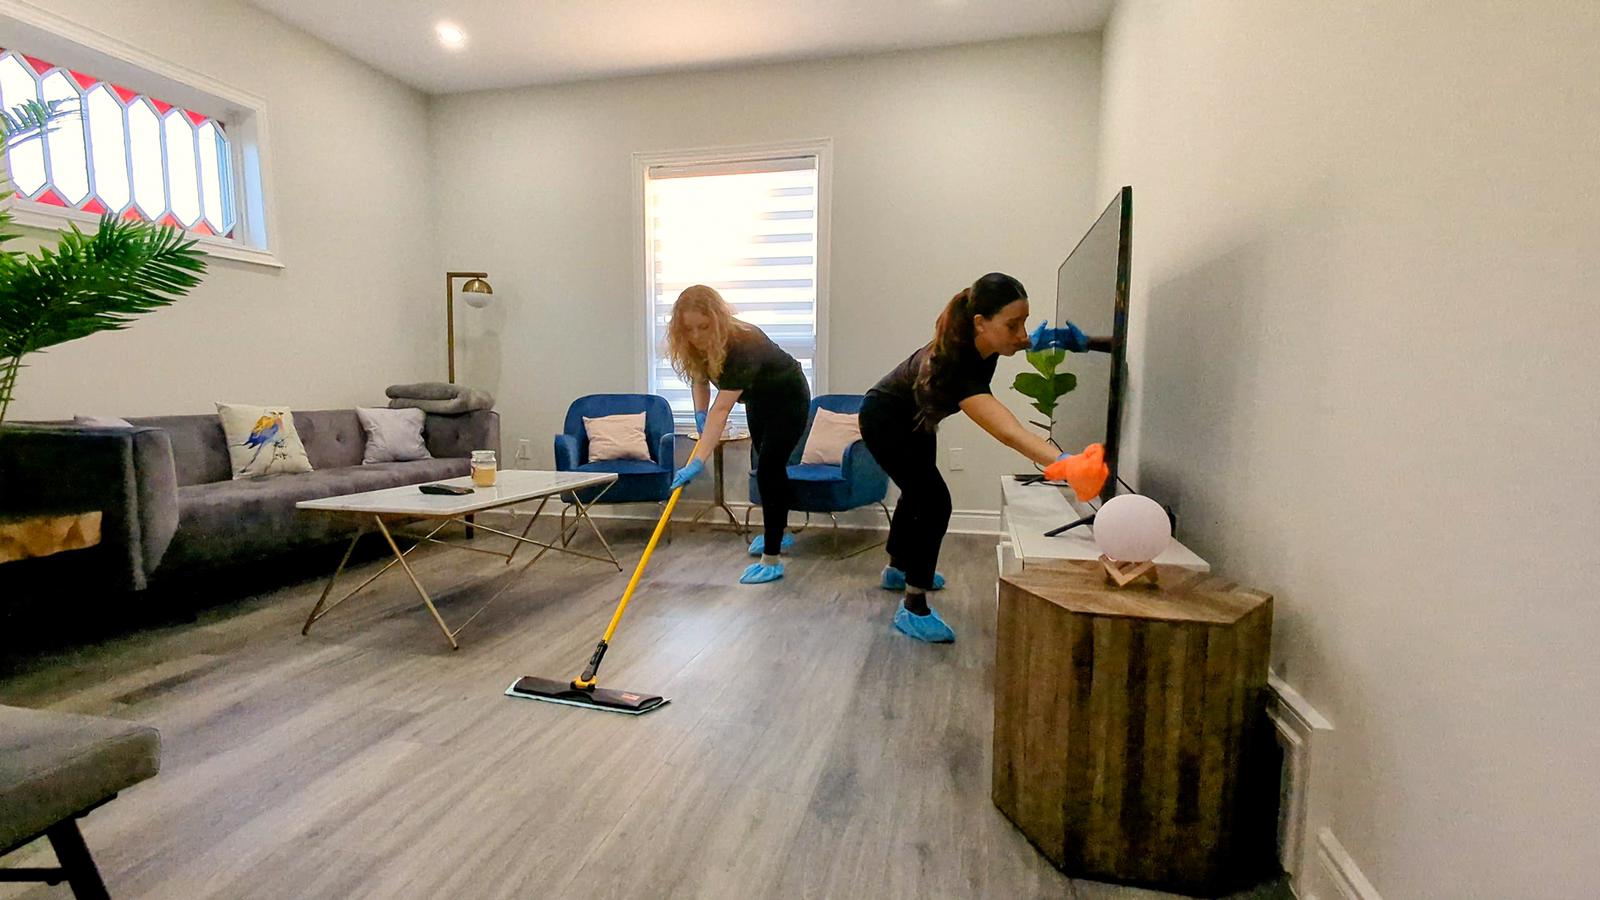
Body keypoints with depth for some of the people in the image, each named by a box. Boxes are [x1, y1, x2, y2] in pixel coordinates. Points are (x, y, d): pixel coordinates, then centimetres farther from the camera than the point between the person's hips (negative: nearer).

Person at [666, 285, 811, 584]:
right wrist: (700, 412, -14)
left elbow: (722, 409, -47)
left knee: (769, 468, -17)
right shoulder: (696, 346, -17)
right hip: (758, 400, 8)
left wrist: (698, 462, -53)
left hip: (788, 400, -8)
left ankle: (772, 559, -12)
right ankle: (776, 533, 36)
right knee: (761, 464, 17)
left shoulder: (742, 345, -40)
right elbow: (700, 377, 3)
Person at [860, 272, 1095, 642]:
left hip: (916, 420, 10)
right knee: (934, 502, -18)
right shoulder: (953, 364, -43)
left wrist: (1037, 340, -11)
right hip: (885, 421, -9)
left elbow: (1010, 341, 9)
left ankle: (897, 569, 48)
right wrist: (1066, 463, -70)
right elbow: (1010, 434, -57)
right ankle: (913, 609, -5)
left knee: (917, 492, 24)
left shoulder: (979, 341, -21)